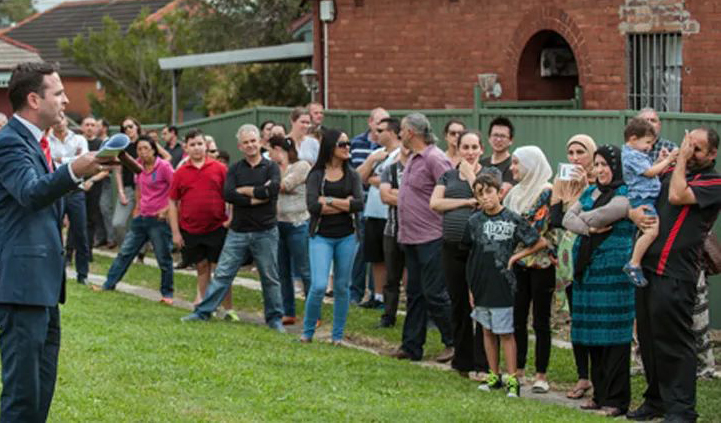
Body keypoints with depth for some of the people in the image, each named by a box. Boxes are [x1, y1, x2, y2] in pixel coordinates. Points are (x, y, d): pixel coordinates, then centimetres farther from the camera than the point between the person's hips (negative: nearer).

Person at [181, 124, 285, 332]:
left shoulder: (271, 167, 1)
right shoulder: (235, 169, 7)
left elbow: (273, 190, -19)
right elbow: (228, 194, -9)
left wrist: (244, 190, -9)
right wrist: (254, 199, -16)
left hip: (265, 232, -2)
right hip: (238, 231, 2)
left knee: (270, 278, 6)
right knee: (222, 274, 2)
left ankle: (274, 318, 17)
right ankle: (202, 312, 6)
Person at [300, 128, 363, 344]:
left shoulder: (352, 175, 6)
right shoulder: (316, 175, -1)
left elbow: (359, 204, -9)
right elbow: (313, 206, -15)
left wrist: (328, 200, -12)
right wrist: (344, 204, -12)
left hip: (346, 237, 3)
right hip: (321, 237, -3)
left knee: (341, 287, 7)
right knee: (319, 286, -14)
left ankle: (337, 335, 18)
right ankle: (307, 331, 5)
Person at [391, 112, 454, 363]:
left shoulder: (435, 159, -15)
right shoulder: (413, 159, 15)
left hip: (431, 237, -10)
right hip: (411, 237, 10)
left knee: (434, 293, -7)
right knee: (414, 293, 13)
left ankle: (454, 342, 5)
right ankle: (412, 346, 18)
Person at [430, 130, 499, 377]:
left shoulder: (491, 173, 7)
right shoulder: (448, 176, 15)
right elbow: (435, 203, -1)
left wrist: (469, 173, -2)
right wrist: (467, 202, -8)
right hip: (453, 246, 4)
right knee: (458, 304, 8)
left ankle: (482, 364, -4)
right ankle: (463, 361, 17)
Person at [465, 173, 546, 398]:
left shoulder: (512, 219, -7)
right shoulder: (475, 221, 4)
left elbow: (540, 243, -2)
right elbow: (471, 254, 11)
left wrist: (515, 256, -5)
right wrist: (471, 287, 8)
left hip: (502, 285, -4)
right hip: (481, 285, 4)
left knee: (505, 333, -3)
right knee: (487, 331, 12)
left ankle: (512, 379, 2)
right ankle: (494, 376, 22)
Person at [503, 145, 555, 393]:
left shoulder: (547, 192, -10)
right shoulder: (517, 192, 13)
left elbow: (539, 228, -14)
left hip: (540, 264, -7)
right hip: (518, 263, 7)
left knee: (540, 321, 0)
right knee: (517, 318, 9)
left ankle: (541, 375, 6)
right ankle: (518, 371, 17)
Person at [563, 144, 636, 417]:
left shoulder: (625, 195, -7)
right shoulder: (590, 192, 17)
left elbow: (601, 216, -17)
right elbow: (568, 219, 8)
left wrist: (582, 217, 4)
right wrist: (589, 228, -10)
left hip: (613, 270, -8)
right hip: (587, 268, 8)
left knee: (613, 335, -6)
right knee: (592, 333, 9)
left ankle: (616, 400, -2)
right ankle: (599, 394, 17)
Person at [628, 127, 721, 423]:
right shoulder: (670, 174, 18)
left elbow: (677, 196, -20)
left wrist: (681, 159, -8)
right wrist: (633, 212, -4)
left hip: (675, 274, -7)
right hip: (647, 267, 7)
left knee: (675, 341, -6)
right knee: (648, 338, 13)